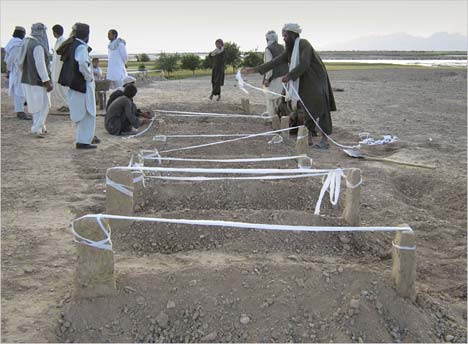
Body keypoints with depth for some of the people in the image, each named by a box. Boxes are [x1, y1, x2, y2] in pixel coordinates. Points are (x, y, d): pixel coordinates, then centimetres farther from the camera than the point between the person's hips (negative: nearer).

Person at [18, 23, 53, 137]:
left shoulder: (27, 43, 9)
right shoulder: (38, 46, -19)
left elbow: (20, 63, 15)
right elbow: (40, 65, -23)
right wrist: (47, 82, -21)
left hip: (27, 80, 9)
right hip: (38, 81, -9)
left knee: (36, 105, 19)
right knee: (43, 105, 0)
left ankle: (41, 127, 27)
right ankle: (37, 129, -4)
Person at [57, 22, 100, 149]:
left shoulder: (71, 45, 9)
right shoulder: (81, 47, -18)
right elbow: (83, 64, -35)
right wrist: (89, 77, -18)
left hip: (73, 84, 9)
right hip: (82, 85, -9)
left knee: (81, 113, 21)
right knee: (87, 113, 1)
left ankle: (88, 136, 35)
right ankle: (83, 141, 4)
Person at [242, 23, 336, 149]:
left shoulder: (304, 44, -15)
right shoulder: (290, 50, 9)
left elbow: (304, 64, -27)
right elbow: (275, 62, 9)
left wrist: (289, 76, -25)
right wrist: (255, 69, 6)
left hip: (316, 82, -8)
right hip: (306, 84, 8)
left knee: (319, 110, -8)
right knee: (307, 111, 7)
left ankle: (325, 140, -5)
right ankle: (309, 139, 12)